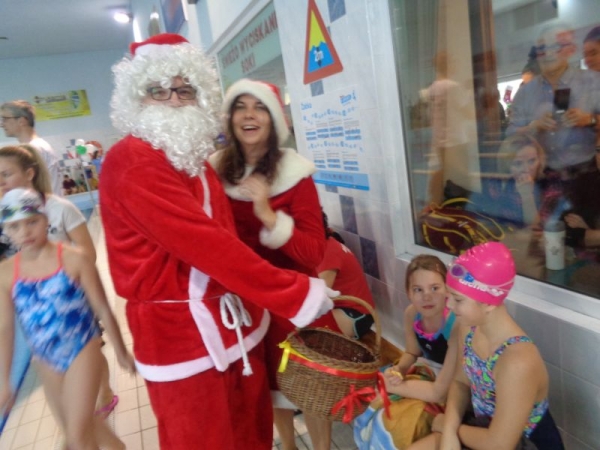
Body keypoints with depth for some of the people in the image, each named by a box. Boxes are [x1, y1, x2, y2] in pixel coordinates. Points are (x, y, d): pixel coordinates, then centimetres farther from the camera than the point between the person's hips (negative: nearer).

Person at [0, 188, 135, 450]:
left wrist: (121, 353, -3)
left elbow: (103, 310, -10)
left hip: (82, 352, -5)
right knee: (72, 429, 20)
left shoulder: (73, 260, -16)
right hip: (46, 362, 5)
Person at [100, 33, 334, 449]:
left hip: (234, 320, 8)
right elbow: (207, 245, -26)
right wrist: (297, 294, -24)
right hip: (181, 333, -8)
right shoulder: (130, 162, -18)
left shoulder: (195, 158, 13)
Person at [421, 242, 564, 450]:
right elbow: (460, 382, 2)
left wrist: (447, 425, -12)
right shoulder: (469, 329, -12)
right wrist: (449, 431, -13)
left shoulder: (518, 361, -34)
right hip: (485, 428, 6)